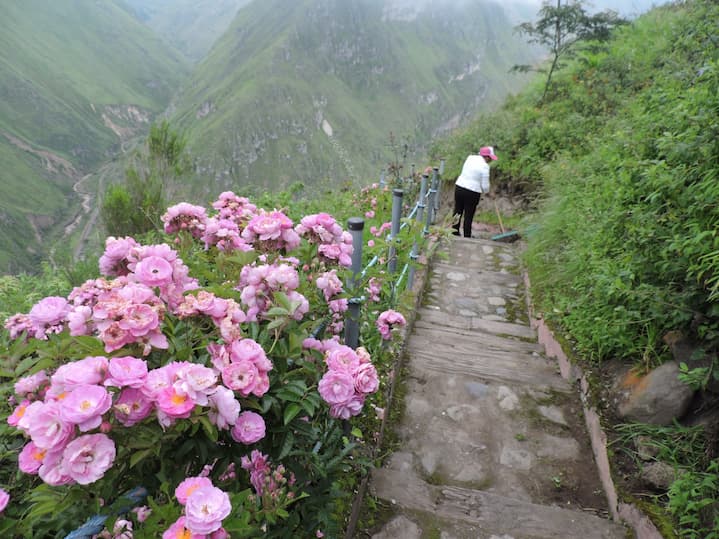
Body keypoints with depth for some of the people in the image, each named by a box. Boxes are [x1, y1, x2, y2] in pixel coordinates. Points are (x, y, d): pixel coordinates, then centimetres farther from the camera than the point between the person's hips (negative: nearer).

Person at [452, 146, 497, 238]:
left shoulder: (470, 158, 5)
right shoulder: (485, 166, -13)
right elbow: (485, 185, -10)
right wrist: (487, 191, 10)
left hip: (459, 187, 6)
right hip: (472, 192, -6)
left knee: (458, 212, 15)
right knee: (468, 216, 5)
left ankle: (454, 233, 24)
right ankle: (467, 236, 14)